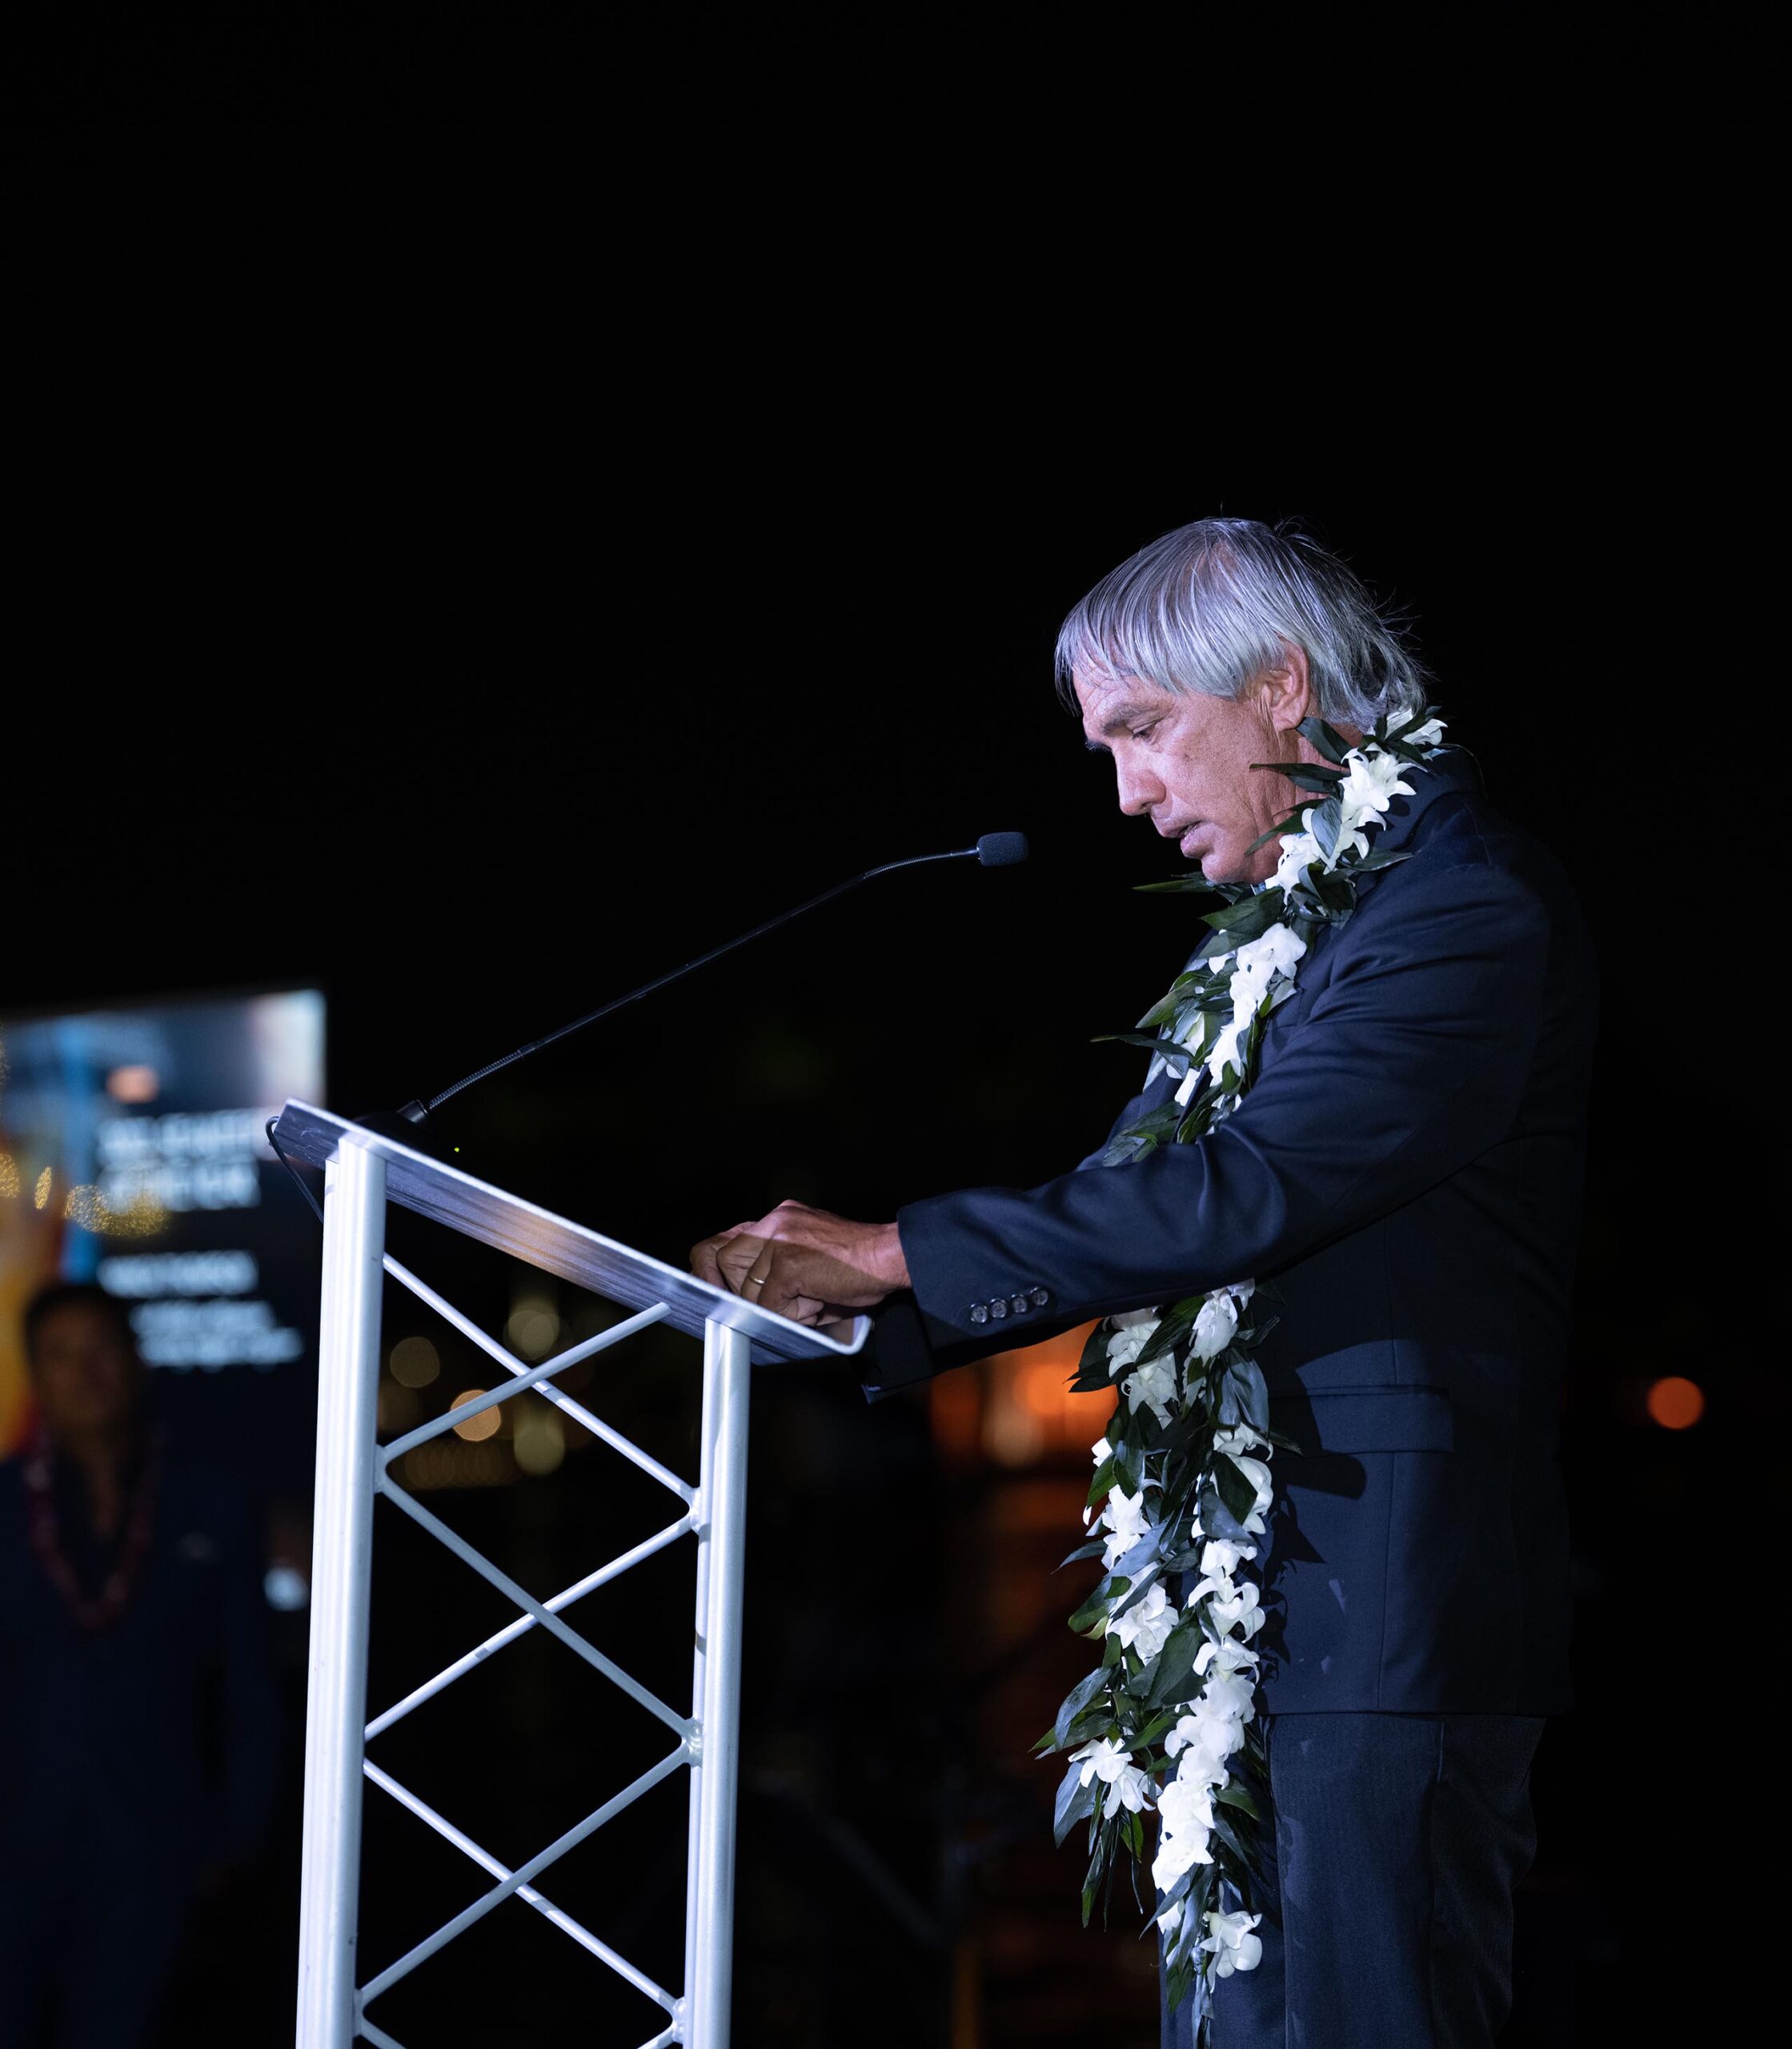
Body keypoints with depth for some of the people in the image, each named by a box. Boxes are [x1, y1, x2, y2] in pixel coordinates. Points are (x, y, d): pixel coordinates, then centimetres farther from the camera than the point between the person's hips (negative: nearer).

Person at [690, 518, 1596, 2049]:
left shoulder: (1469, 905, -12)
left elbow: (1240, 1191, -22)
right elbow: (1135, 1212, 18)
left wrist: (895, 1253, -18)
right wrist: (850, 1304, 6)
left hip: (1382, 1615, -9)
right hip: (1243, 1602, 9)